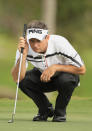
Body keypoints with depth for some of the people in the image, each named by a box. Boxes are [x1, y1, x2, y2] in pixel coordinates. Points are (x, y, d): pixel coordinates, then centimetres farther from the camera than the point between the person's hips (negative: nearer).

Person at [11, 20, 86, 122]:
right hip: (42, 77, 3)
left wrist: (55, 67, -34)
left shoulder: (60, 43, -32)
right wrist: (23, 54, -42)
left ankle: (60, 112, -7)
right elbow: (16, 78, -31)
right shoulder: (25, 47, -25)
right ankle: (45, 110, -1)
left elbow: (81, 70, -25)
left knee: (66, 79, -37)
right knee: (23, 80, -26)